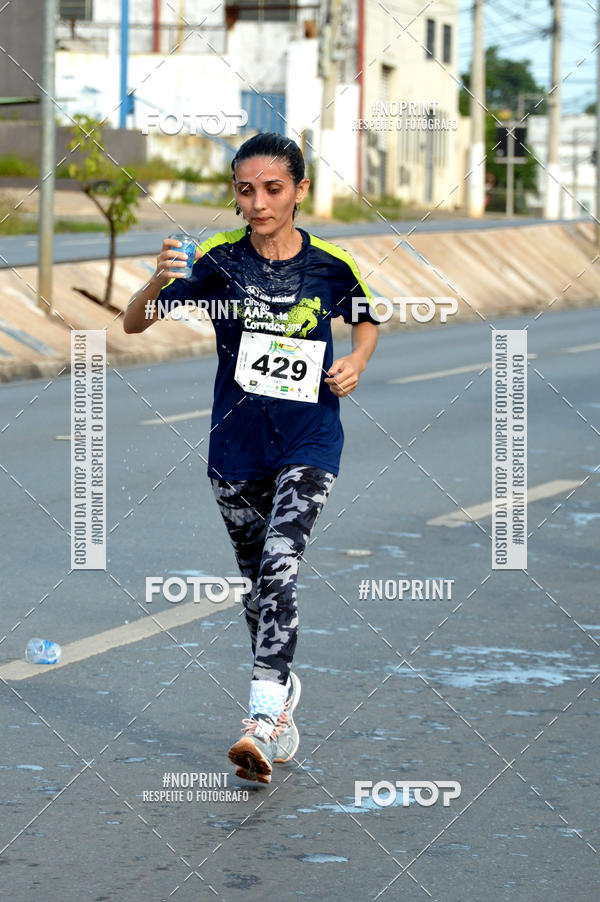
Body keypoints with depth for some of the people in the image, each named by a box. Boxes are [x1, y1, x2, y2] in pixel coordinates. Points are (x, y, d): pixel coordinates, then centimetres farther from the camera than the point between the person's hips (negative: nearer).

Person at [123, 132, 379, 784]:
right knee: (256, 580, 13)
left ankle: (264, 718, -24)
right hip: (236, 444, 2)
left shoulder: (332, 264, -6)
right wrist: (159, 282, -33)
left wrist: (356, 362, -6)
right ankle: (283, 690, 35)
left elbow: (365, 320, 16)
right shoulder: (218, 260, -8)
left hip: (309, 442, -2)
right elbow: (133, 323, -12)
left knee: (279, 565, -20)